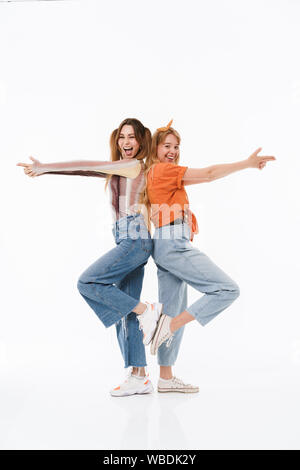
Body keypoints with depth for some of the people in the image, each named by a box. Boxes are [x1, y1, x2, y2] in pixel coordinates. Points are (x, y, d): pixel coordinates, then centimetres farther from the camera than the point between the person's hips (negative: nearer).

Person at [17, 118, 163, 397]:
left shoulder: (134, 166, -3)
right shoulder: (117, 170, 23)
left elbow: (86, 166, -7)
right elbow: (86, 171, 16)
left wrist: (44, 167, -5)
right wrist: (43, 170, 7)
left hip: (135, 239, -9)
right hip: (127, 242, 9)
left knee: (88, 283, -14)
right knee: (126, 310, 5)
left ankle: (146, 311, -8)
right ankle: (139, 377, 7)